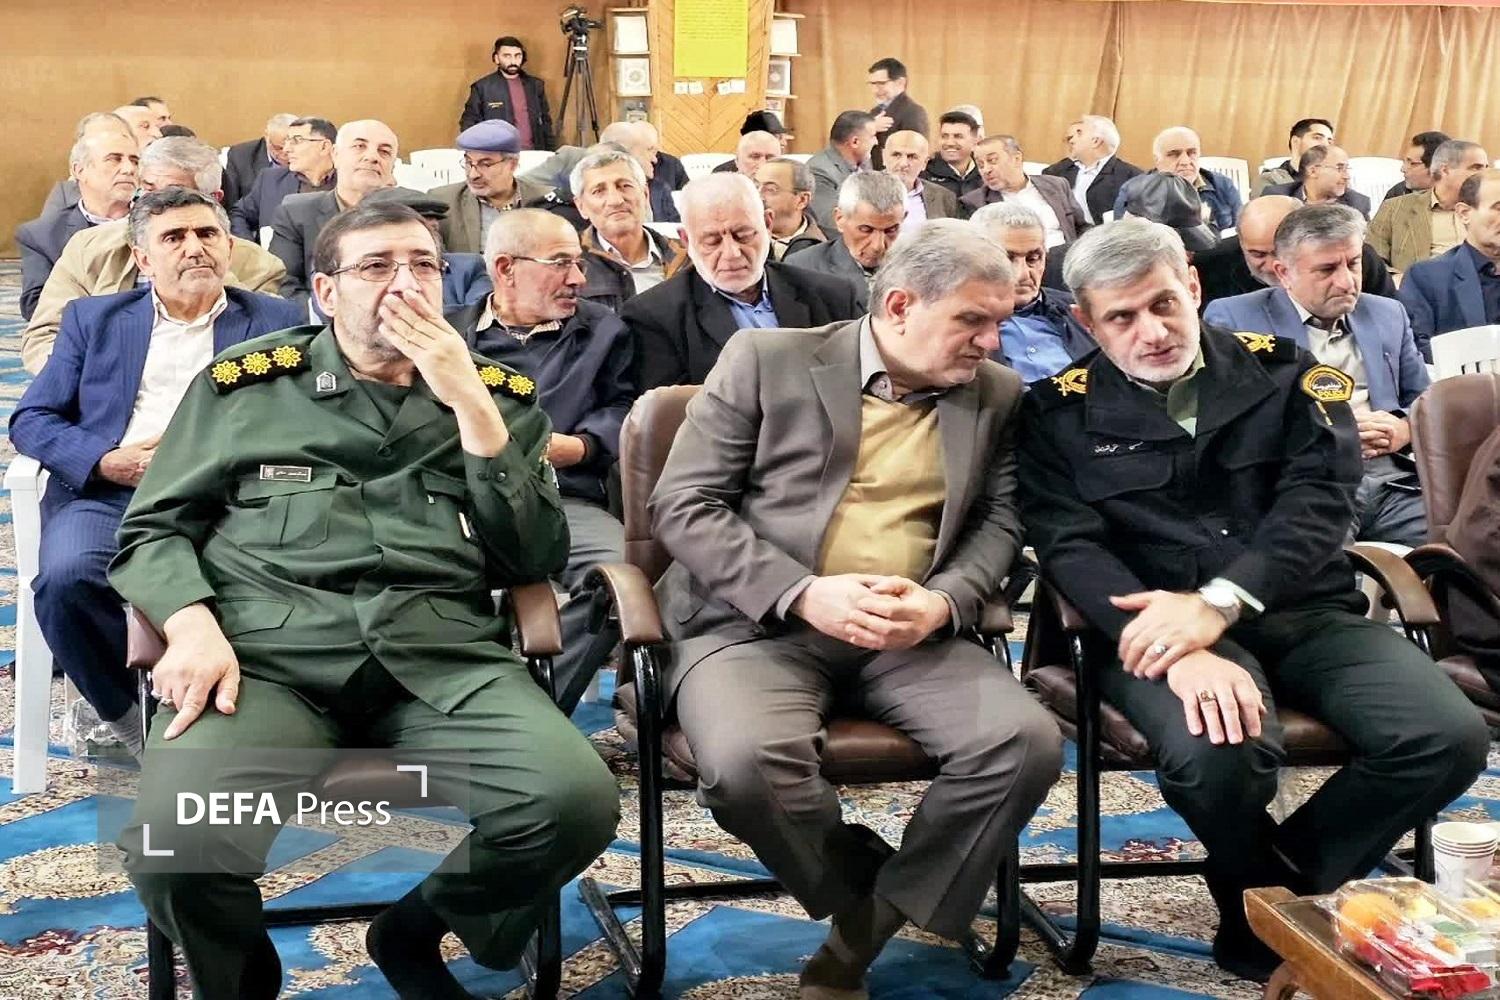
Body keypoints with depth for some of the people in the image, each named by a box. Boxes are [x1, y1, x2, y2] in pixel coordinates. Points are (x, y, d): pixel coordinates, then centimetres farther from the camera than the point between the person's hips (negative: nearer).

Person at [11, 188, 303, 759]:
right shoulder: (94, 318, 20)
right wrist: (107, 460, -6)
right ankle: (128, 714, -5)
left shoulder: (276, 322, 15)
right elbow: (30, 419, 14)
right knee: (66, 578, -31)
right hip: (105, 493, 2)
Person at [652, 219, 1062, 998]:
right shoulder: (767, 359, 0)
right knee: (746, 763, -33)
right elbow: (683, 504, -4)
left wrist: (943, 602, -14)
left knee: (1027, 743, -23)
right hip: (758, 622, -3)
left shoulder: (997, 394, 11)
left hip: (913, 637, 3)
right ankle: (867, 898, -1)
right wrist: (803, 593, -18)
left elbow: (1000, 522, 9)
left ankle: (864, 937, -5)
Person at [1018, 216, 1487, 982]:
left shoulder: (1287, 374, 8)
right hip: (1160, 623, -3)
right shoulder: (1060, 412, 3)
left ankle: (1284, 893, 4)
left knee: (1449, 737, -21)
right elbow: (1071, 547, -8)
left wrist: (1219, 603, -22)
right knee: (1215, 754, -34)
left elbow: (1320, 501, -5)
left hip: (1305, 612, 3)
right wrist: (1185, 651, -25)